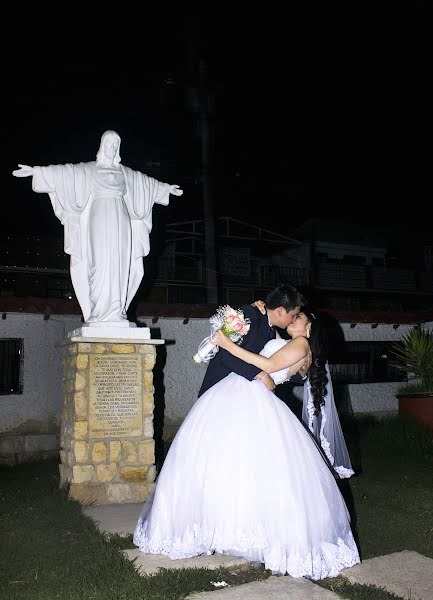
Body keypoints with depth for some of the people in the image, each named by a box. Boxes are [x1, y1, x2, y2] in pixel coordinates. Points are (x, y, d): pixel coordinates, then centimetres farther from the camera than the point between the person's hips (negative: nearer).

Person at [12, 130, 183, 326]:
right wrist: (35, 171, -5)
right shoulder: (88, 169, 11)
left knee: (119, 264, -5)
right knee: (101, 262, -12)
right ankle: (100, 313, -12)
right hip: (99, 217, -3)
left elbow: (146, 181, 33)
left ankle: (117, 313, -4)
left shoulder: (125, 172, 21)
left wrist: (166, 188, 42)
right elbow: (63, 171, 4)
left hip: (120, 219, 3)